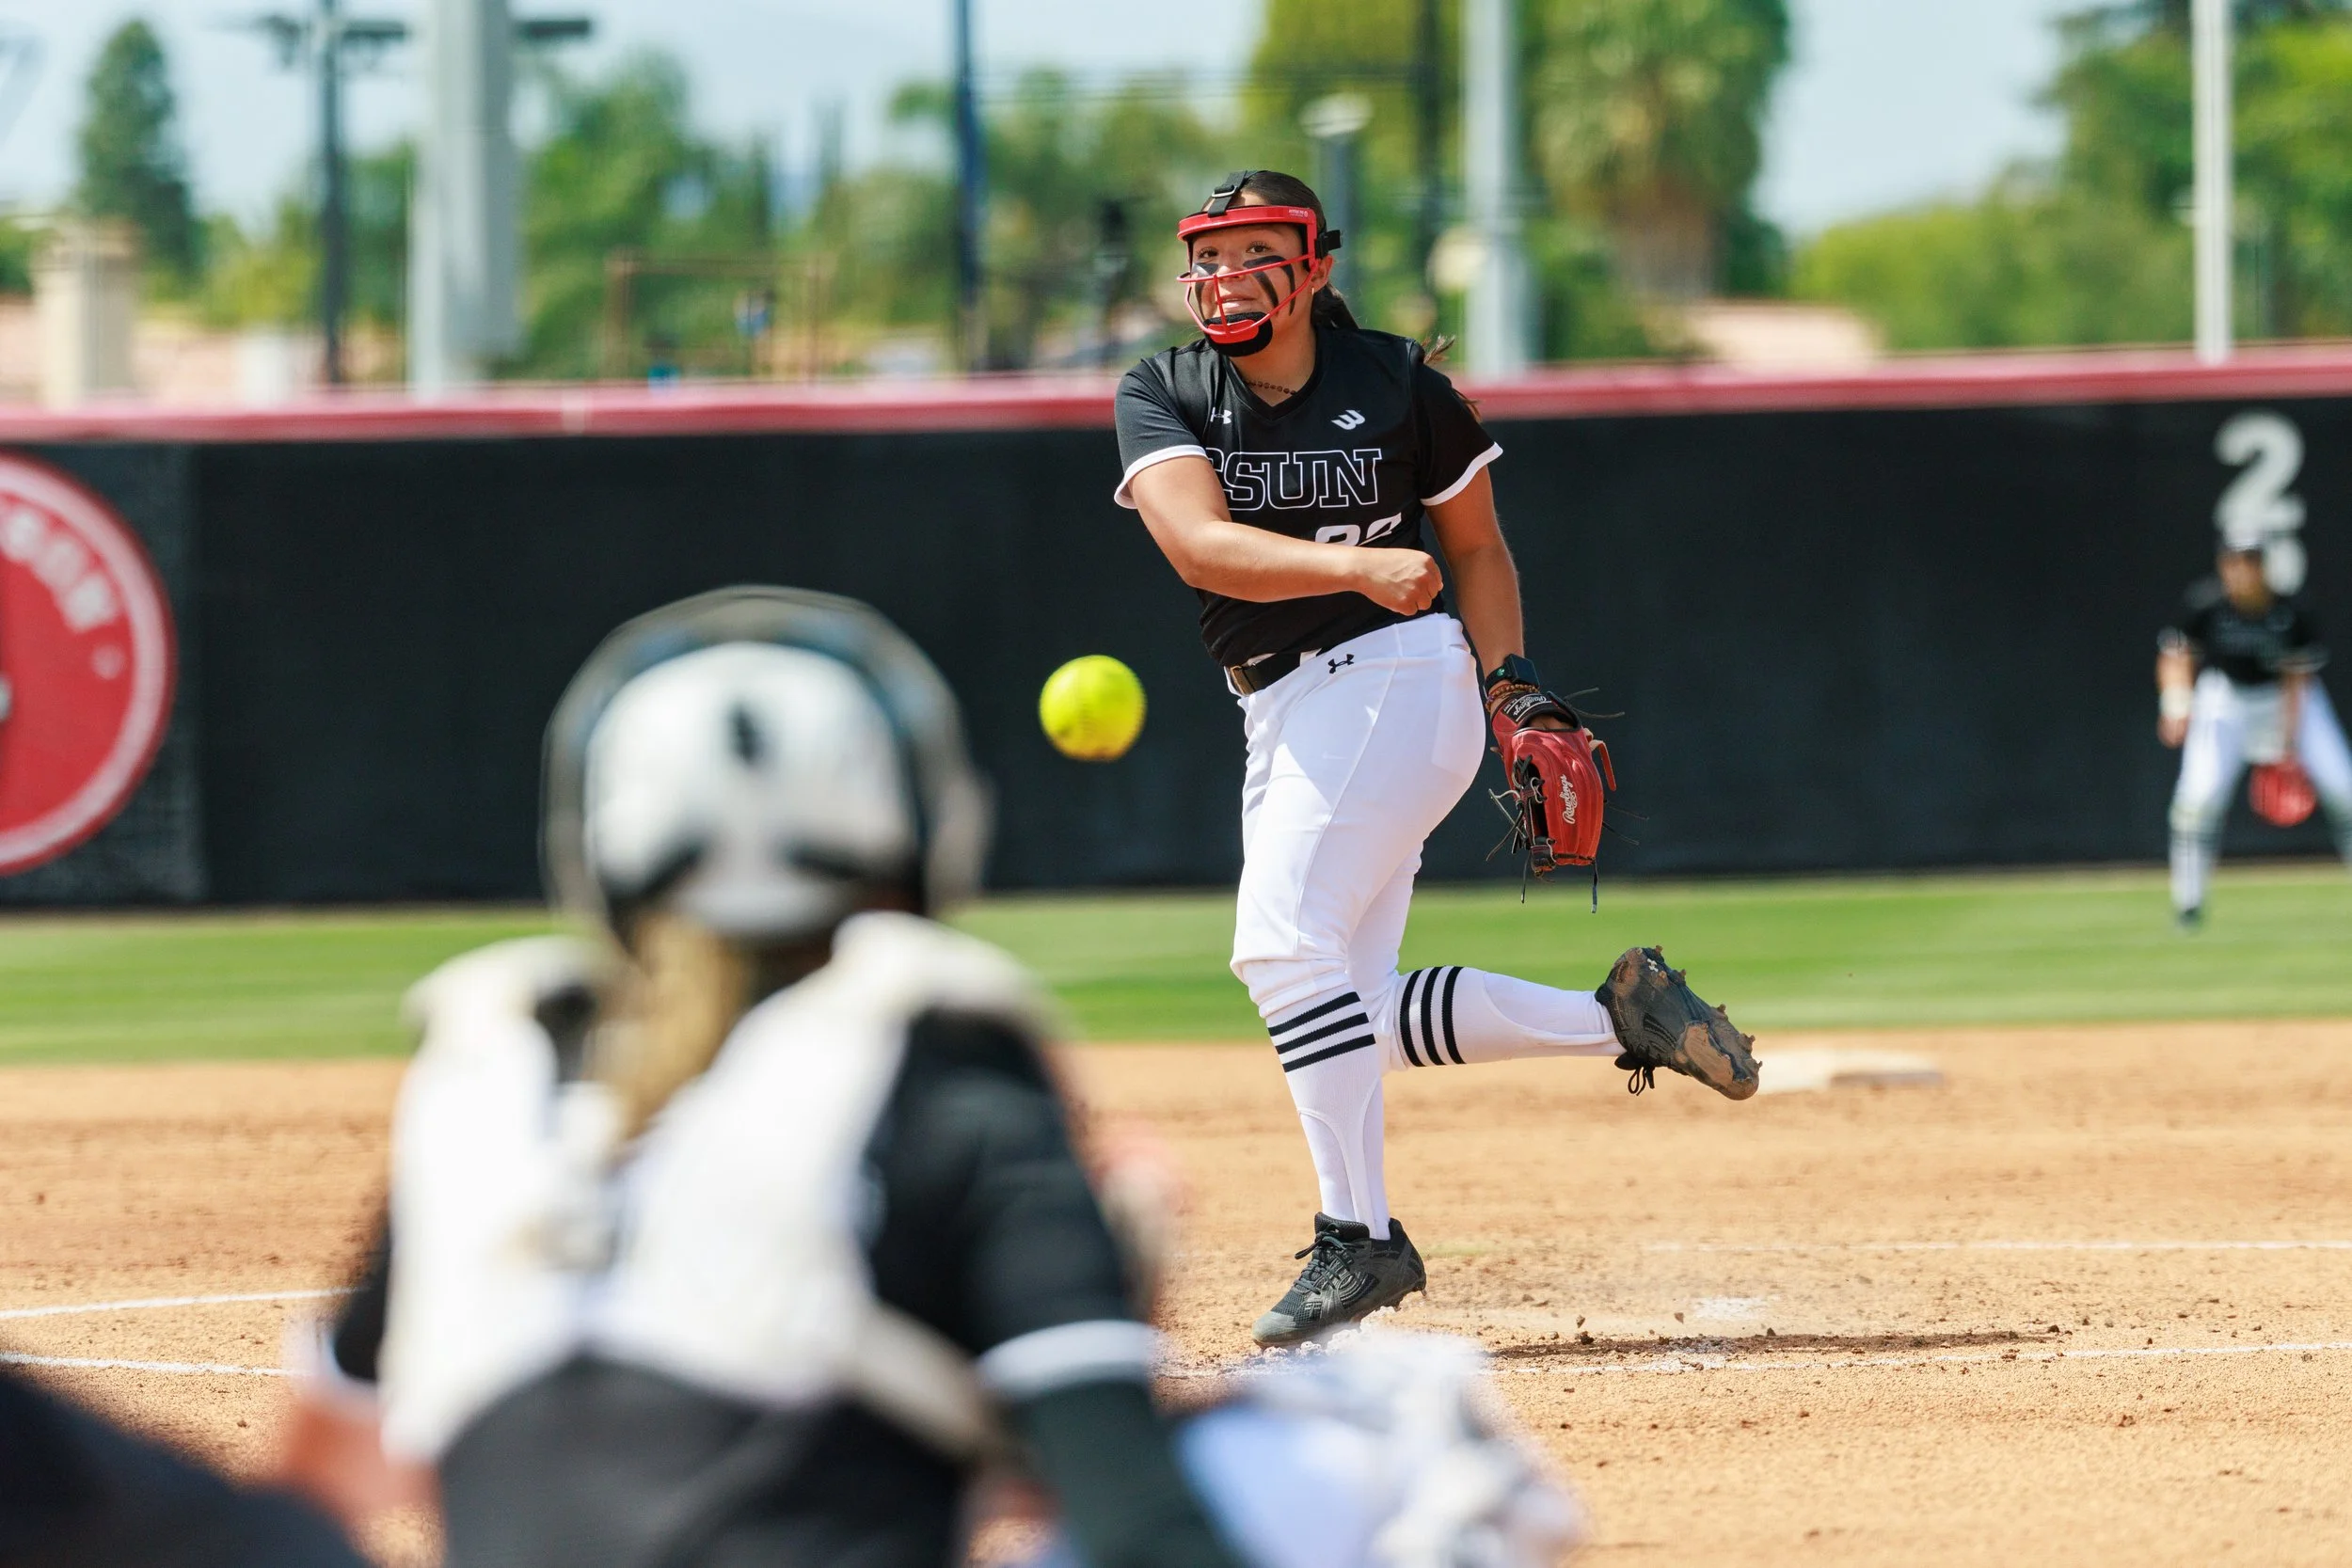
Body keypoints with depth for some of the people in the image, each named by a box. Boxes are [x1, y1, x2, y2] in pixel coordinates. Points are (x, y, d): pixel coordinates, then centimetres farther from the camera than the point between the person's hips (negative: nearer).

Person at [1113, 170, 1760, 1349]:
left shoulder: (1396, 386, -1)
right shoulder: (1163, 399, 2)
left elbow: (1476, 544, 13)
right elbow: (1199, 544, -17)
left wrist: (1512, 684, 1)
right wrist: (1354, 563, -32)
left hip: (1394, 681, -5)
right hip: (1281, 715, 5)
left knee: (1283, 944, -21)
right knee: (1352, 1018, 2)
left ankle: (1359, 1235, -17)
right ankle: (1617, 1018, 14)